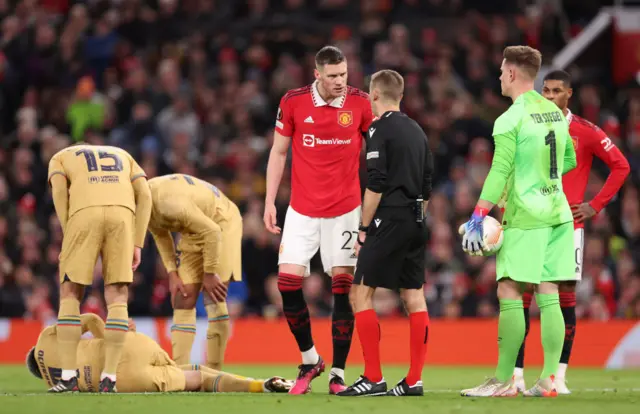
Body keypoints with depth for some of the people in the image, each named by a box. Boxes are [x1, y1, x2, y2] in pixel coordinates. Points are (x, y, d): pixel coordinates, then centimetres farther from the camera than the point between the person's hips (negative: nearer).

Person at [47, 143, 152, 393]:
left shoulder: (59, 159, 32)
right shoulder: (122, 157, 40)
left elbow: (59, 191, 9)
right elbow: (144, 195, 21)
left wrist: (70, 239, 7)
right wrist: (136, 245, 17)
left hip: (85, 216, -2)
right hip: (121, 216, 2)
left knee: (70, 295, 10)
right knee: (117, 299, 9)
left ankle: (68, 376, 2)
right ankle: (109, 378, -1)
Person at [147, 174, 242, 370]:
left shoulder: (168, 201, -36)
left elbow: (212, 231, -30)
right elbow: (161, 236, 9)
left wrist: (209, 274, -22)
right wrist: (172, 273, -2)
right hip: (193, 232, 8)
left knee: (214, 300, -15)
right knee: (183, 299, 0)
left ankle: (213, 372, -13)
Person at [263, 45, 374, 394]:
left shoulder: (359, 103, -4)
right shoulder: (293, 102, -4)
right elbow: (278, 152, 5)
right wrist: (269, 202, 0)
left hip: (344, 210, -1)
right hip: (302, 209, 1)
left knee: (342, 285, -4)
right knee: (288, 281, -7)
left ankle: (338, 372, 3)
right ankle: (309, 360, 13)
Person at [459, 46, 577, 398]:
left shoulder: (510, 120, -12)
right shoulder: (556, 113, 11)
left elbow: (499, 171, -18)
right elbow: (569, 160, 22)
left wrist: (477, 219, -19)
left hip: (525, 216, -7)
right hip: (558, 213, 7)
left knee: (509, 293, -4)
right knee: (548, 295, 5)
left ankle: (504, 380, -5)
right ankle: (549, 379, 1)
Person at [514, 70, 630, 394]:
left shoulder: (585, 132, -1)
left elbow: (621, 166, 4)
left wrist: (596, 205, -3)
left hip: (568, 225, -2)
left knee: (566, 297, -2)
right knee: (521, 296, -4)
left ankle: (559, 376, 3)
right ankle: (516, 374, -2)